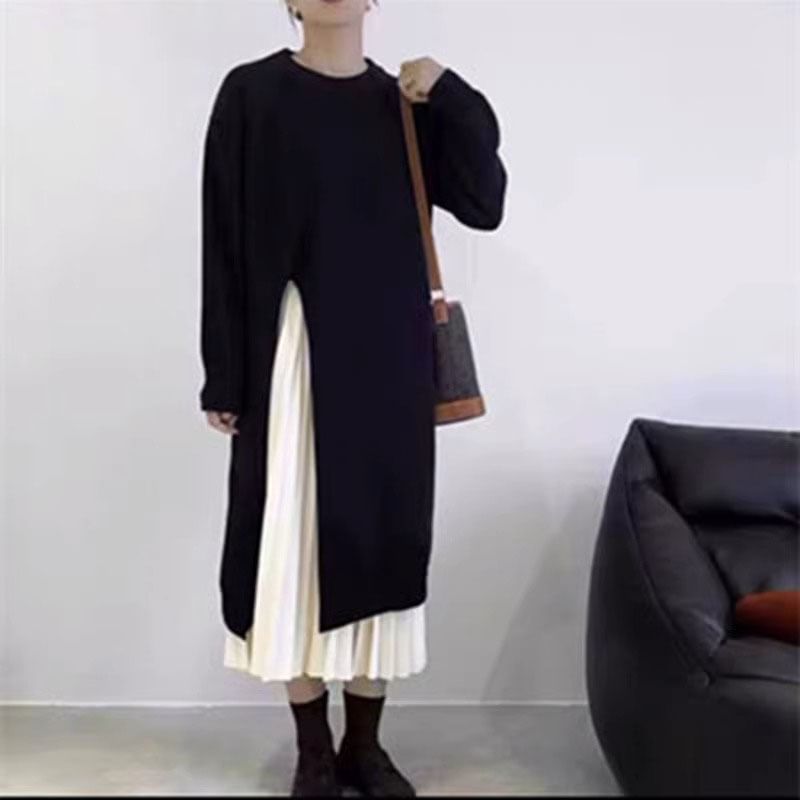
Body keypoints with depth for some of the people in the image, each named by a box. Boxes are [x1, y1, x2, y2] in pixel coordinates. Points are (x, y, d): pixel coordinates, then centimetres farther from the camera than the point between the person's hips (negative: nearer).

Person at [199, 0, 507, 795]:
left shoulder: (408, 101, 10)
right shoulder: (250, 94, 1)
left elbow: (484, 204, 2)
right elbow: (225, 242, -2)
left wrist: (453, 99, -8)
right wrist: (225, 376, -6)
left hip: (387, 355, 3)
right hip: (290, 352, -3)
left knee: (378, 533, 7)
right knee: (294, 537, 1)